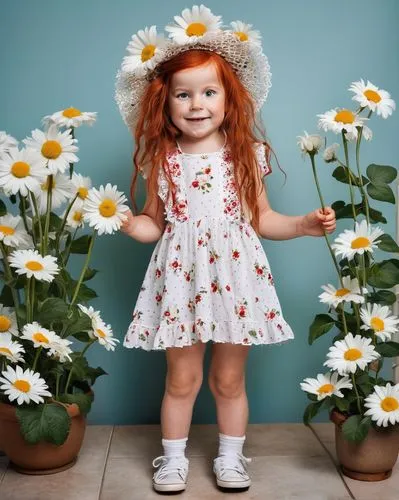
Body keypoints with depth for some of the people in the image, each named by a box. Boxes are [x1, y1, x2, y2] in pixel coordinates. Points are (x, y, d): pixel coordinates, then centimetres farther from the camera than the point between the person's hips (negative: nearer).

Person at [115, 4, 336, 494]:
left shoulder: (245, 155, 1)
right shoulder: (162, 161, 2)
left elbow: (260, 219, 6)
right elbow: (154, 224, 8)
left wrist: (305, 223, -5)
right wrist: (125, 222, -10)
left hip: (234, 276, 0)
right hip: (181, 279, 0)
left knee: (229, 379, 11)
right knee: (181, 379, 8)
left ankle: (230, 457, 31)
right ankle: (173, 458, 28)